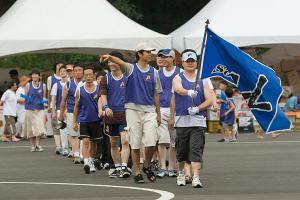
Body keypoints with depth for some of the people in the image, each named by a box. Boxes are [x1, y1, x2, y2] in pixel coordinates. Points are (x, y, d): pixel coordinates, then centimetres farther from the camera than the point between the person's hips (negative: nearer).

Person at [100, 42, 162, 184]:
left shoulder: (153, 72, 10)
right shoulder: (131, 69, 1)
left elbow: (156, 94, 13)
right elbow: (120, 62, -20)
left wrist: (158, 113, 11)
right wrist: (109, 57, -42)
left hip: (149, 110, 2)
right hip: (133, 109, -2)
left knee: (151, 142, -8)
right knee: (135, 144, 0)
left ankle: (147, 166, 17)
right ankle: (137, 173, 8)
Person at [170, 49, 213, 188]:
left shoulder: (201, 80, 12)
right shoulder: (178, 79, 6)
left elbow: (209, 100, 5)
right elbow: (179, 89, -16)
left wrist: (198, 108, -11)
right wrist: (189, 92, -36)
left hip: (198, 120, 0)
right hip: (181, 120, 0)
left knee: (196, 150, -11)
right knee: (181, 150, 9)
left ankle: (196, 178, -17)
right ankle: (181, 173, 33)